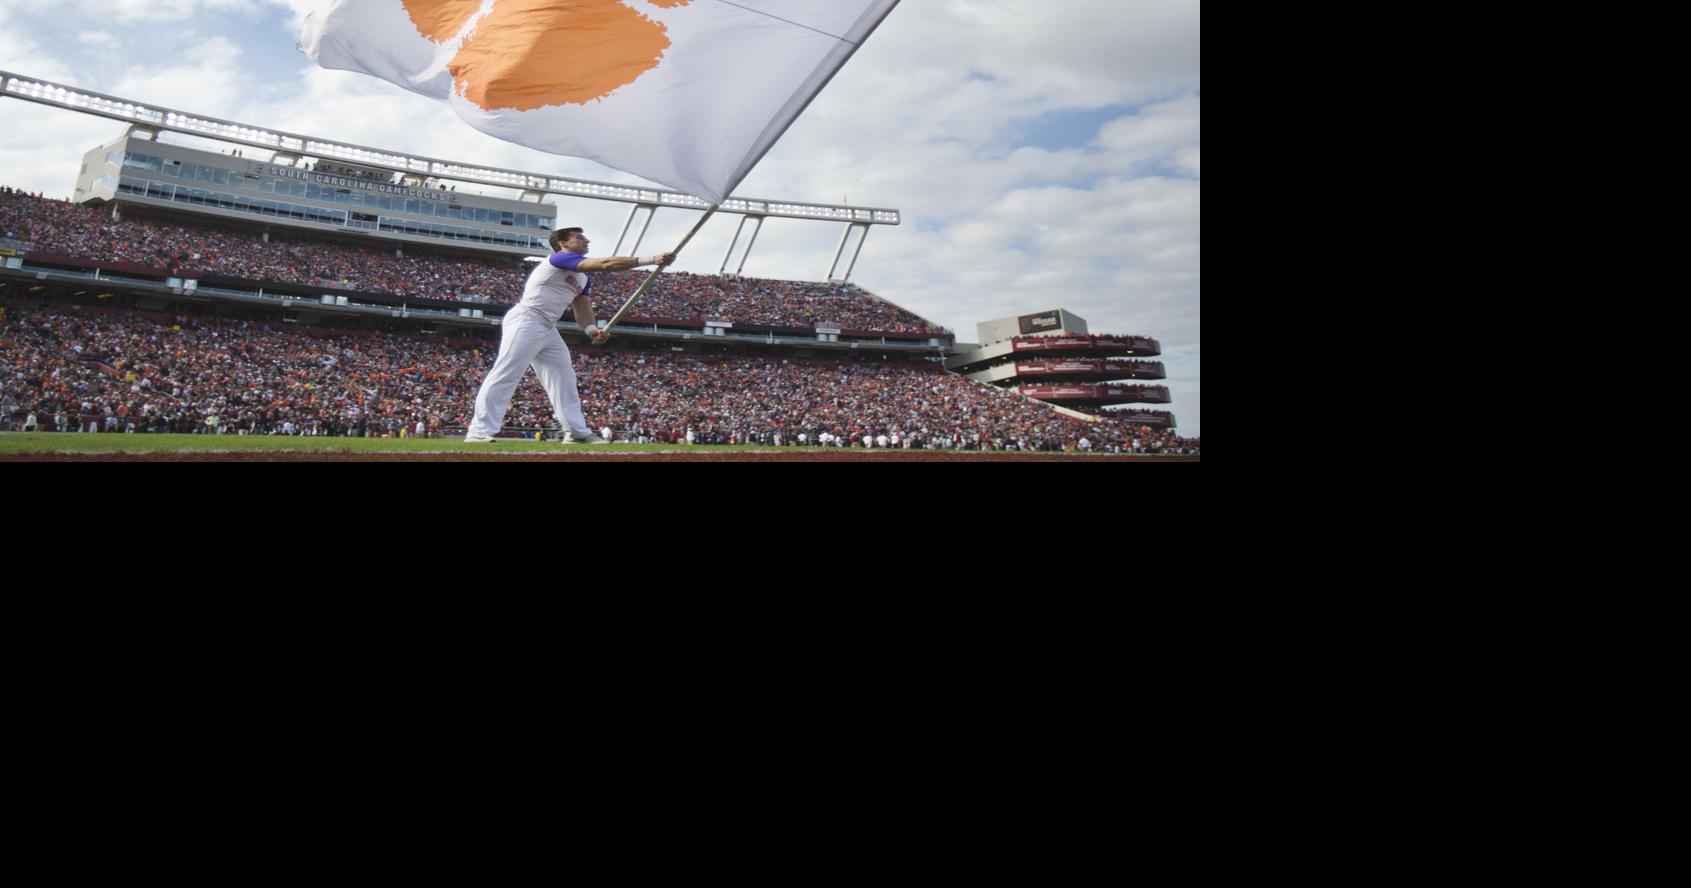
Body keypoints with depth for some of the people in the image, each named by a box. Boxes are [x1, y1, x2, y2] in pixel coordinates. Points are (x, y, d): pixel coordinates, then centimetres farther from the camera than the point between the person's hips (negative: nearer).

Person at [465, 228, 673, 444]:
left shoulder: (584, 278, 16)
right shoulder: (560, 258, -13)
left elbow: (582, 308, 12)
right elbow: (605, 264, -23)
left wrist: (592, 329, -12)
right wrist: (651, 260, -25)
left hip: (549, 329, 10)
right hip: (525, 323, -10)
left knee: (564, 379, 7)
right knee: (505, 376, -14)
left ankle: (577, 432, 9)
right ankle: (480, 431, -15)